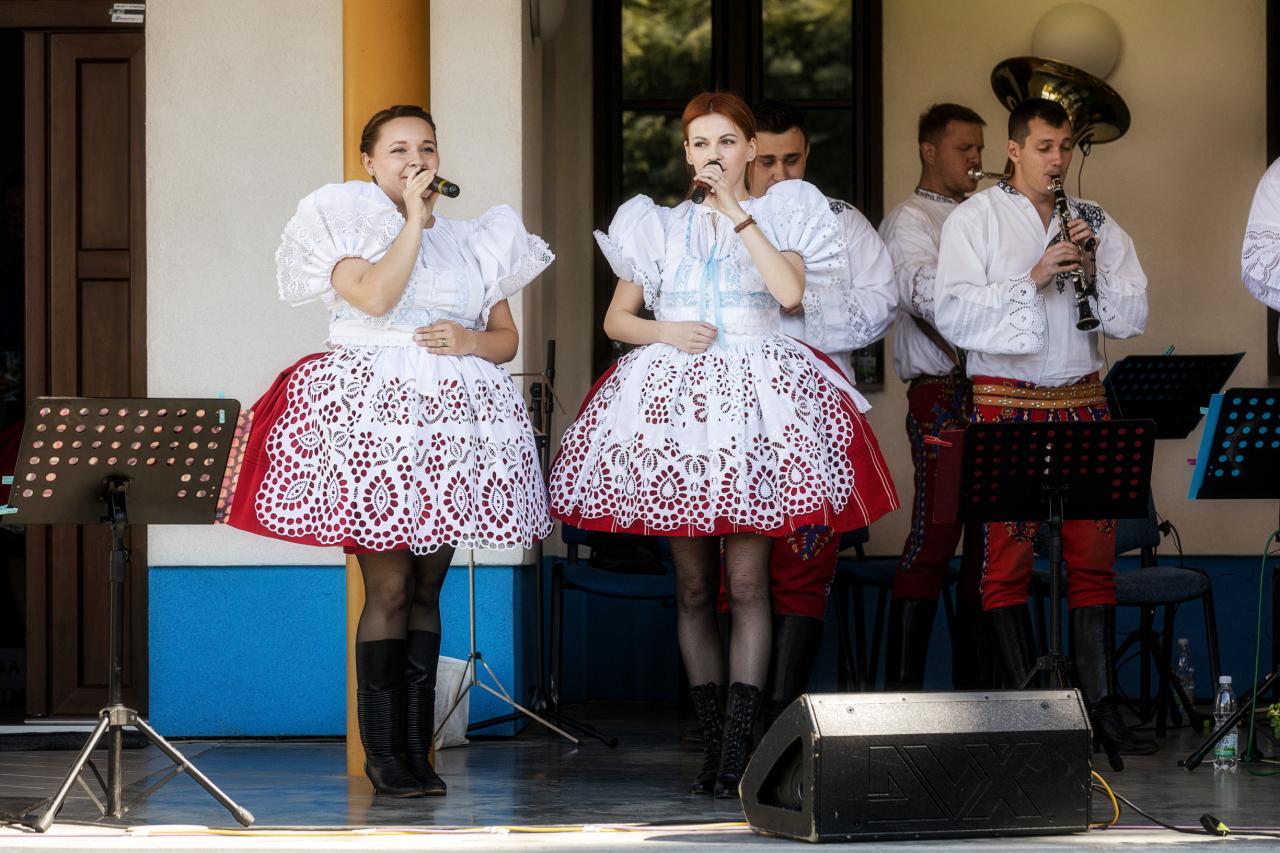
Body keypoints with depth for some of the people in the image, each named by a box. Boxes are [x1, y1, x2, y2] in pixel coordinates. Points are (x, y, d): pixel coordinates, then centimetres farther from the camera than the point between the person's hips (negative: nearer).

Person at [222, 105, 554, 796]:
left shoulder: (469, 239, 17)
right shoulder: (347, 220, 3)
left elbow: (507, 338, 16)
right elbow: (374, 296, -16)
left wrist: (470, 340, -5)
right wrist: (413, 217, -12)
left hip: (448, 421, 5)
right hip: (372, 418, -5)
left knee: (426, 588, 5)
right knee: (390, 586, -9)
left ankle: (416, 747, 8)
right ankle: (382, 749, -4)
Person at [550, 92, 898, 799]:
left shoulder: (779, 214, 8)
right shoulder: (660, 226, 14)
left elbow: (791, 290, -11)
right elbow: (616, 319, 15)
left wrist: (738, 213, -8)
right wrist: (666, 332, -5)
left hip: (755, 400, -3)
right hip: (673, 396, 3)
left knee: (747, 580, -10)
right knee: (693, 587, 3)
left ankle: (738, 746, -12)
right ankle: (710, 741, 8)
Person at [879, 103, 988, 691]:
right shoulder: (909, 221, -1)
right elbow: (927, 295, -19)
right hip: (943, 394, -7)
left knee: (986, 540, 7)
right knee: (933, 539, -10)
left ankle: (974, 681, 12)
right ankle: (902, 685, -9)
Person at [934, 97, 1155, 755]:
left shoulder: (1096, 223, 12)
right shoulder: (974, 221, 1)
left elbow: (1132, 317, 7)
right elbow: (954, 316, -10)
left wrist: (1094, 268, -9)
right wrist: (1033, 277, -17)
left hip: (1082, 403, 3)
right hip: (1005, 403, -3)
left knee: (1094, 555, 1)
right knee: (1009, 558, -2)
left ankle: (1099, 703, 3)